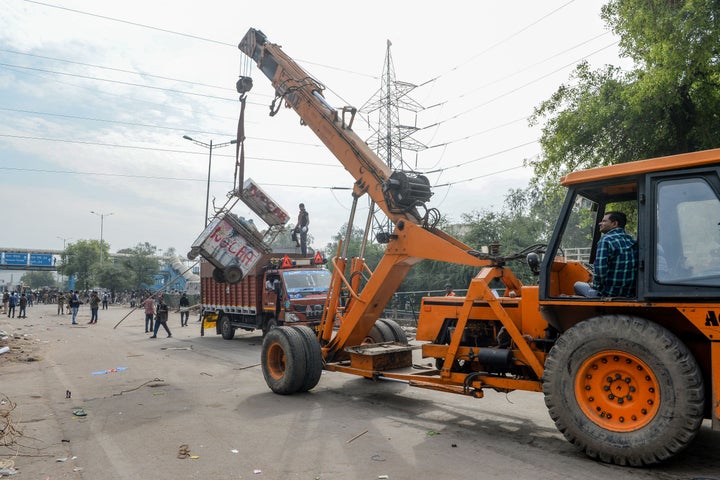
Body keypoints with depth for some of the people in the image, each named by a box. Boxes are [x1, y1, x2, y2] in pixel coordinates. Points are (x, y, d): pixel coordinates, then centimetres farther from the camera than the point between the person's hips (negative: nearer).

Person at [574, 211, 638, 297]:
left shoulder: (606, 240, -15)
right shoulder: (632, 241, 8)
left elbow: (600, 269, -24)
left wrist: (596, 285, -5)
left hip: (609, 294, -7)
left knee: (577, 285, 16)